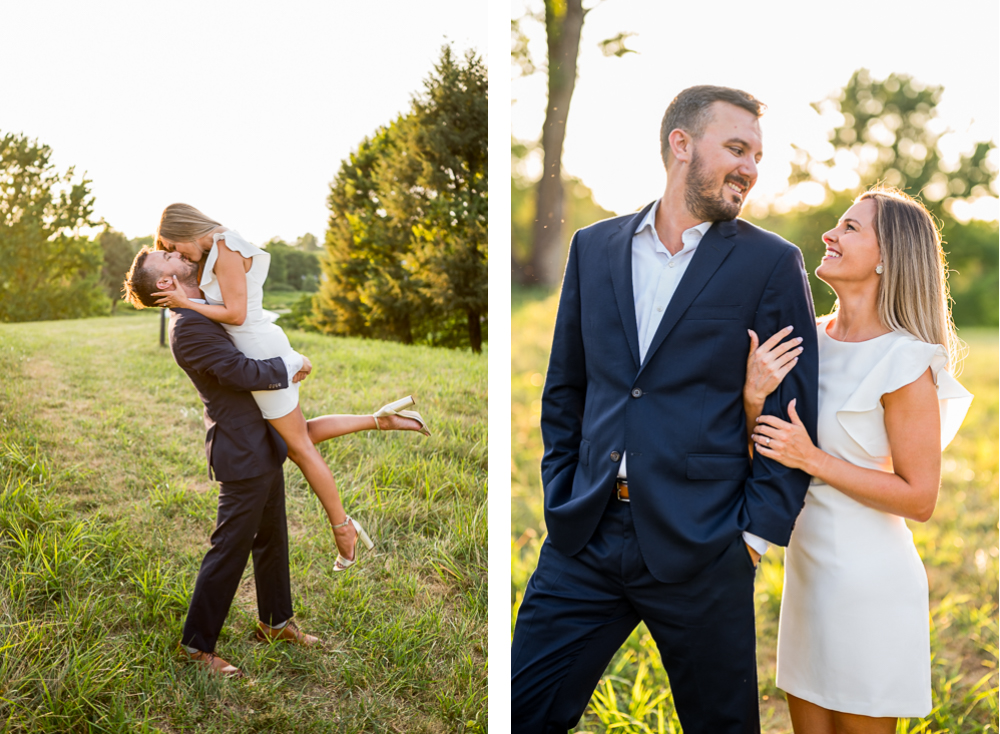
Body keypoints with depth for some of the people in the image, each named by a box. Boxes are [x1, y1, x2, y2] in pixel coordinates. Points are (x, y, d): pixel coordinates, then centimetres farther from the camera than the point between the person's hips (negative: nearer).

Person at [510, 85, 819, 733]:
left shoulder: (773, 262, -1)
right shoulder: (594, 247, 9)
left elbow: (796, 409, -2)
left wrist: (757, 531, -7)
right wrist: (563, 497, 7)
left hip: (702, 546, -2)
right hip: (585, 537, 3)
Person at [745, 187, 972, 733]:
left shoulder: (904, 363, -16)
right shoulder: (813, 338, 3)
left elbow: (919, 499, -15)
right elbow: (765, 453, 4)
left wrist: (812, 460, -21)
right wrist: (753, 397, -16)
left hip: (867, 579, -6)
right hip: (808, 569, 7)